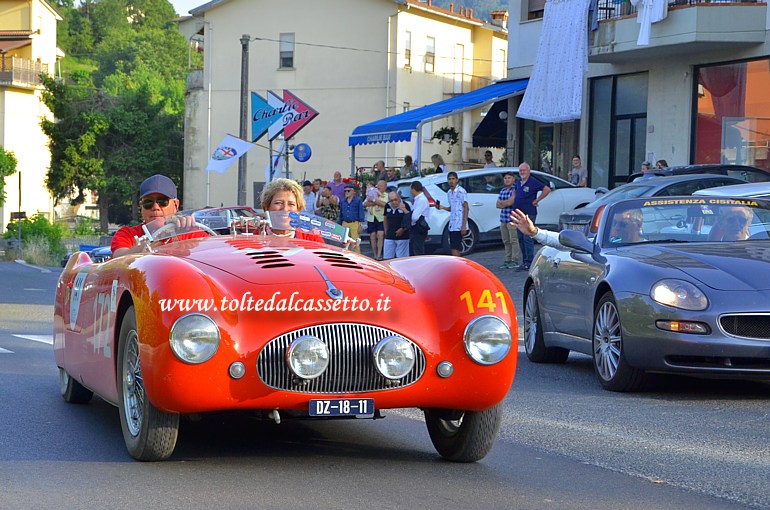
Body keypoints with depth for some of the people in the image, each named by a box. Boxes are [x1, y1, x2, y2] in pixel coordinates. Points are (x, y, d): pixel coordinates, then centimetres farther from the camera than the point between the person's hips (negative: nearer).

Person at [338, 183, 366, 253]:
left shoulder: (358, 200, 1)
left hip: (355, 223, -5)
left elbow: (361, 213, -2)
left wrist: (361, 225, -8)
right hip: (345, 224, 5)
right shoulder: (343, 202, 15)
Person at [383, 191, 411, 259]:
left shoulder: (405, 205, -11)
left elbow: (410, 220, -8)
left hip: (402, 237, -5)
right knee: (387, 258, 5)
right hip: (389, 237, 5)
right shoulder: (387, 206, 4)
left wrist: (403, 229, -17)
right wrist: (386, 231, 14)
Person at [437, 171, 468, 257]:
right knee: (454, 249, 9)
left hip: (459, 225, -8)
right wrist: (442, 207, 5)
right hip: (452, 225, 8)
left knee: (454, 249, -13)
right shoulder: (449, 193, 15)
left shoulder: (461, 191, -9)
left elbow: (466, 208, -11)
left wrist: (464, 225, -17)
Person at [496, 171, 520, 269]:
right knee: (506, 241, 11)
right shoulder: (502, 190, 17)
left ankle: (514, 261, -4)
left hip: (512, 219, -8)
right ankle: (508, 260, 16)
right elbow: (497, 205, 13)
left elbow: (510, 202, -16)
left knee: (513, 240, -6)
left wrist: (501, 203, 2)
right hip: (503, 219, 8)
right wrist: (506, 203, -6)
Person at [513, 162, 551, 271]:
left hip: (529, 214, -8)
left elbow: (547, 189, -15)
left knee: (527, 239, -10)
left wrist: (536, 200, -11)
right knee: (520, 239, 11)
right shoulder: (518, 182, 13)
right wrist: (514, 199, 16)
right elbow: (515, 190, 35)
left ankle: (528, 263, -9)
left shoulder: (533, 182, -10)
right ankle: (524, 260, 17)